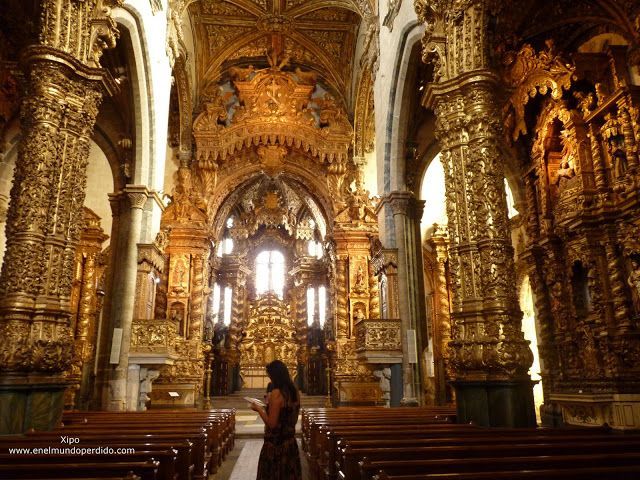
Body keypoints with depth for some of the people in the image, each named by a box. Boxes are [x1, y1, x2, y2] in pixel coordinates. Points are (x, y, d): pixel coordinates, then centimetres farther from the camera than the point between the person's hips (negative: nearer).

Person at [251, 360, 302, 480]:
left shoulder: (276, 393, -20)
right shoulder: (295, 392, 2)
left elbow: (272, 424, -21)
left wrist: (259, 409, -7)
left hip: (275, 444, -7)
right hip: (290, 443, 7)